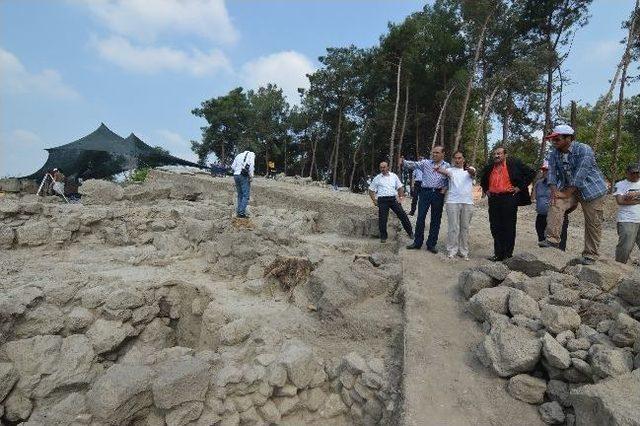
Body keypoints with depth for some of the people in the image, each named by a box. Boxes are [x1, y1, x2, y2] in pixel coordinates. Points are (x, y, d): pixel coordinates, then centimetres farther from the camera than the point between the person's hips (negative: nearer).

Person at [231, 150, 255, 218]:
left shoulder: (239, 155, 24)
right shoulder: (251, 154, 7)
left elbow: (233, 166, 16)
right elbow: (251, 165, -11)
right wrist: (251, 176, -9)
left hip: (236, 175, 6)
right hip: (244, 176, -6)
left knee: (240, 195, 14)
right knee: (245, 195, -6)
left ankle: (238, 211, 14)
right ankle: (242, 212, -12)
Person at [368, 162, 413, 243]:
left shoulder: (394, 176, 12)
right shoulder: (377, 178, 7)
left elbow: (400, 188, 15)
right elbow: (371, 190, 10)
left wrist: (400, 198, 3)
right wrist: (374, 201, 0)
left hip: (393, 199, 1)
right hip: (382, 200, -1)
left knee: (402, 215, -1)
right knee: (382, 219, -5)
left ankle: (410, 232, 14)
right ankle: (383, 237, 7)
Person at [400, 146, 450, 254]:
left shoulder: (447, 166, 7)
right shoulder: (425, 163, 6)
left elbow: (449, 180, 10)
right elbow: (414, 164, -7)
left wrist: (445, 188, -7)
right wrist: (404, 161, -24)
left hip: (438, 194, 0)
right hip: (425, 192, 0)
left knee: (436, 220, 6)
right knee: (420, 218, 1)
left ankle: (431, 244, 17)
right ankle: (417, 242, 13)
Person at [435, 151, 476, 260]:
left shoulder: (470, 170, 12)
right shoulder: (451, 170, 10)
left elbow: (473, 173, -12)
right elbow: (445, 172, -13)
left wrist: (470, 170, -37)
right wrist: (439, 169, -38)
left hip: (467, 202, 1)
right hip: (453, 202, -1)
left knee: (465, 228, 6)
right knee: (453, 227, -2)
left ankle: (464, 251, 15)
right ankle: (452, 251, 6)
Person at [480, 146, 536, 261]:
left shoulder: (514, 163, -1)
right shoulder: (489, 167, 13)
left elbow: (531, 173, -1)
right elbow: (483, 180, 31)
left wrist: (520, 187, -5)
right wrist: (485, 190, 16)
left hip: (509, 199, -4)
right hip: (493, 199, 5)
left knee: (508, 228, 2)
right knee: (495, 228, 6)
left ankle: (507, 254, 11)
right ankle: (498, 254, 14)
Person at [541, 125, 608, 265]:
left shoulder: (584, 150, -19)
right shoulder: (554, 153, 0)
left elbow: (580, 176, -23)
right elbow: (552, 173, -2)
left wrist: (566, 194, -21)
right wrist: (554, 191, -17)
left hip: (591, 189, -5)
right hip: (568, 188, 5)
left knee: (593, 223, -1)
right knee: (555, 205, -23)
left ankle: (590, 255, 11)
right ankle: (552, 240, -23)